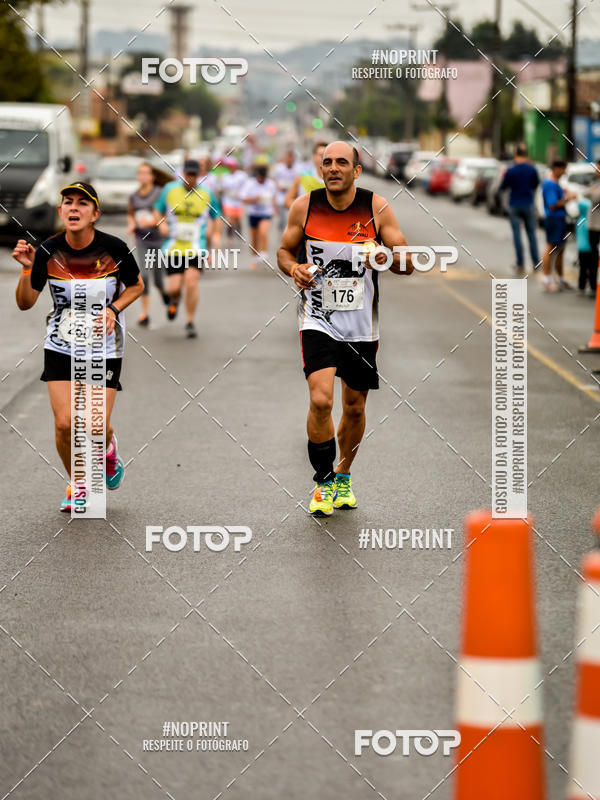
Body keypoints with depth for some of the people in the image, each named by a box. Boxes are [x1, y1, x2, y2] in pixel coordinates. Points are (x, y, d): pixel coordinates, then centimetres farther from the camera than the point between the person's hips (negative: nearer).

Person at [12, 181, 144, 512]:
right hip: (61, 346, 1)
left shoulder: (114, 249, -15)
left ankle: (108, 449, 32)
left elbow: (136, 285, 4)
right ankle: (76, 484, 21)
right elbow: (25, 303, -4)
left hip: (104, 347, -1)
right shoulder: (47, 252, -12)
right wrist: (27, 268, -20)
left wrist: (114, 308, -13)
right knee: (64, 424, -7)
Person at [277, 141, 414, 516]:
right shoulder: (305, 207, -4)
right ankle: (323, 483, -1)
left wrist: (382, 255, -24)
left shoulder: (377, 208, -6)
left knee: (355, 407, 12)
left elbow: (408, 264, -4)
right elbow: (285, 250, 10)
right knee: (320, 400, -18)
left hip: (361, 327, 1)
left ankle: (343, 475, 37)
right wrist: (295, 268, -12)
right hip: (318, 321, -1)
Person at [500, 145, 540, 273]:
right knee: (531, 233, 10)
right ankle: (535, 262, 9)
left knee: (517, 234, 2)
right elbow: (536, 185, 9)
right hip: (528, 204, 2)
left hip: (514, 205, -2)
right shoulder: (532, 169, -5)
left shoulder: (510, 171, -11)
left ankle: (520, 264, -1)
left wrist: (504, 178, 16)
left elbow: (502, 188, -2)